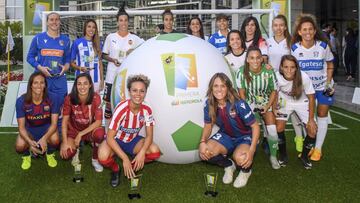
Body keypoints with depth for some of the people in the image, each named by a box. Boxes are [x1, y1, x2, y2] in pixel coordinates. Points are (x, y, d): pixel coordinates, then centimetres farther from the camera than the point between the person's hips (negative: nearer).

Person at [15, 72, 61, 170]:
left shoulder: (53, 98, -22)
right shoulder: (21, 101, -21)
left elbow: (54, 123, -20)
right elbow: (21, 127, -17)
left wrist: (44, 138, -39)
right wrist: (30, 142, -38)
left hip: (47, 128, 0)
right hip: (29, 130, 1)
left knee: (55, 140, -33)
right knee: (19, 146, -29)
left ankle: (50, 154, 5)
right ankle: (26, 155, 11)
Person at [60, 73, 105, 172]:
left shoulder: (96, 98, -20)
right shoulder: (69, 98, -18)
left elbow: (98, 121, -20)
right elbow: (65, 121, -13)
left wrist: (81, 134, -24)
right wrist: (65, 142, -22)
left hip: (90, 130, 0)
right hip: (74, 130, 1)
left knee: (100, 132, -36)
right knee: (66, 153, -27)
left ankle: (95, 159, -7)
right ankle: (76, 150, 13)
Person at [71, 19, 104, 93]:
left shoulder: (98, 44, 10)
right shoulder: (77, 42, 0)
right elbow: (71, 62, 4)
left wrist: (102, 79, 9)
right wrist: (80, 68, -15)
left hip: (95, 79, 3)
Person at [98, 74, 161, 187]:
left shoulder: (147, 110, -17)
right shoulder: (122, 109, -30)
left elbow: (149, 135, -12)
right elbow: (110, 137, -28)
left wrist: (142, 152, -33)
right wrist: (125, 158, -34)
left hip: (133, 141, 4)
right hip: (116, 140, -4)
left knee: (155, 151, -23)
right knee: (103, 156, -36)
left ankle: (134, 166, 8)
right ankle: (115, 169, 1)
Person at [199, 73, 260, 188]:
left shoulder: (238, 104, -28)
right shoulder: (209, 105, -14)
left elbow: (255, 126, -21)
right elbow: (208, 125, 0)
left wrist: (252, 150, -33)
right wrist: (202, 142, -21)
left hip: (245, 137, -4)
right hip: (226, 136, 4)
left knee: (240, 158, -37)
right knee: (205, 152, -24)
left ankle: (246, 171, 5)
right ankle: (228, 165, 9)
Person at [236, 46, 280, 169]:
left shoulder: (269, 72, -16)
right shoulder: (242, 72, -18)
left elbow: (273, 91, -4)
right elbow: (241, 93, -8)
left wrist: (267, 106, -12)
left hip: (266, 102, 1)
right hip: (249, 103, 0)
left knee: (272, 129, -12)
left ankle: (273, 156, 9)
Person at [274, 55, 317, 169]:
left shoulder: (304, 78, -34)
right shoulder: (277, 77, -30)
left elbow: (311, 98, -19)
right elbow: (275, 93, -7)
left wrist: (311, 119, -17)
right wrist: (274, 108, -12)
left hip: (302, 102, 0)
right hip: (285, 102, 1)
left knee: (312, 130, -11)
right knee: (279, 128, -15)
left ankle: (304, 156, 15)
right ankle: (282, 154, 11)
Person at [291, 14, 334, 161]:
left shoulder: (323, 46, -15)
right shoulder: (295, 48, -14)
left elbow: (330, 66, -1)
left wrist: (328, 83, -8)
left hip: (323, 86, -1)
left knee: (322, 114, 1)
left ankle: (318, 148, 12)